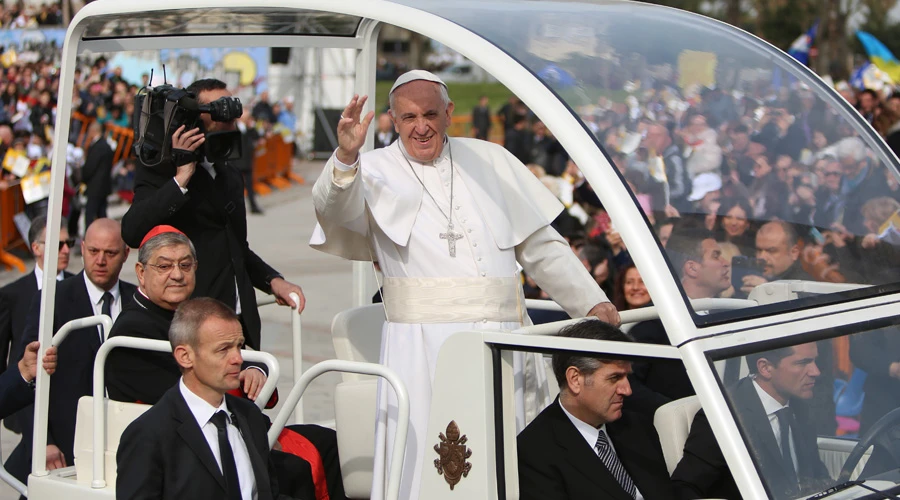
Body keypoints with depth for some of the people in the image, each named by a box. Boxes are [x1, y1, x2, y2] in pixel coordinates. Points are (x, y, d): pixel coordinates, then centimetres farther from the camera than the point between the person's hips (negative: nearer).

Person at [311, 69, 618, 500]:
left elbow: (542, 246, 19)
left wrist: (591, 302, 13)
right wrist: (345, 157, -33)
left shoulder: (490, 161, 16)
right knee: (425, 464, -9)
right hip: (422, 345, -3)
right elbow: (335, 208, -14)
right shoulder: (378, 171, 8)